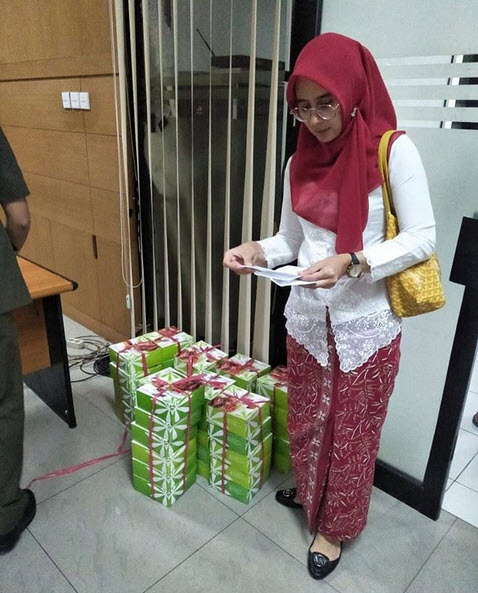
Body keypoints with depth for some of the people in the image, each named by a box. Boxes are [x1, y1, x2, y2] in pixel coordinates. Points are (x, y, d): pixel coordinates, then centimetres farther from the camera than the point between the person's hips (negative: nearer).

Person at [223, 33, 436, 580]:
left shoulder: (393, 151, -12)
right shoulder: (300, 162, 3)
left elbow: (421, 239, -13)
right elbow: (290, 239, 9)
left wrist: (351, 263, -27)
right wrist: (257, 252, -12)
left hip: (365, 325, -4)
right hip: (307, 320, 5)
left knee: (351, 430, 13)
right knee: (306, 420, 21)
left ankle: (335, 525, 37)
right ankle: (309, 493, 49)